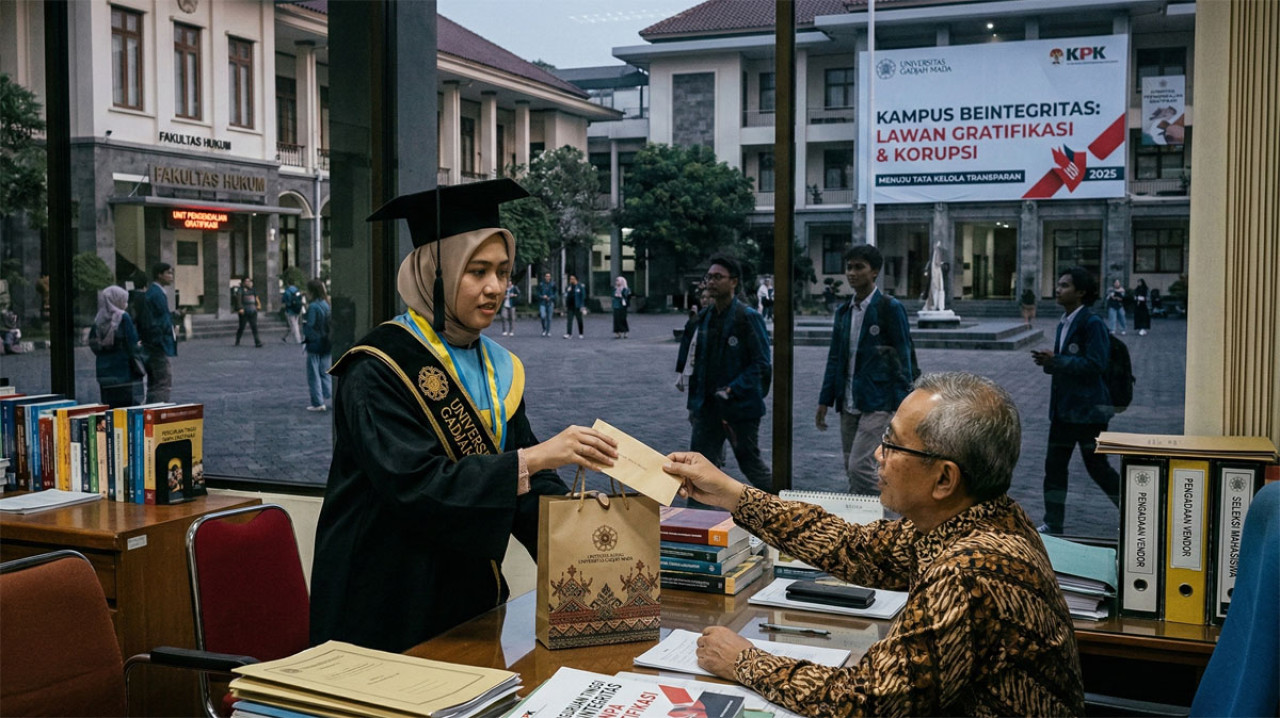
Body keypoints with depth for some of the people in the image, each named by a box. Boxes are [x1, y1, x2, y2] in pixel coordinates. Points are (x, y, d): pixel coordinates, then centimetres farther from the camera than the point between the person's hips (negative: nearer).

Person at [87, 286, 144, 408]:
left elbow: (93, 344, 10)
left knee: (110, 408, 8)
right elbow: (133, 344, -12)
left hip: (104, 371, 6)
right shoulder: (123, 318, -9)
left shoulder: (98, 320, 7)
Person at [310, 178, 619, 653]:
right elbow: (415, 484, -27)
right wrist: (536, 456, -31)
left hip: (470, 596, 7)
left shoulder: (499, 368, 6)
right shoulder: (378, 371, -16)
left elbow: (529, 489, 5)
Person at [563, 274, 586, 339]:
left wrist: (583, 308, -10)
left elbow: (583, 298, -4)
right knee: (569, 320, -6)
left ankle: (580, 334, 16)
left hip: (577, 308, -3)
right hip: (570, 307, 3)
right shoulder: (568, 288, 10)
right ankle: (568, 334, -11)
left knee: (579, 321, 6)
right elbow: (566, 298, 15)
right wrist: (565, 306, 11)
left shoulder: (580, 287, -3)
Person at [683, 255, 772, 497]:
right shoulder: (705, 317, 8)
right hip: (708, 405, 6)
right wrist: (695, 402, 13)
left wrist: (732, 390, -23)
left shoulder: (748, 317, -11)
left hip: (742, 406, -5)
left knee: (750, 463, 8)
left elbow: (762, 364, -14)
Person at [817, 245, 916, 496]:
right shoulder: (843, 311, 12)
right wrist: (825, 401, 12)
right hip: (848, 404, 7)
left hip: (877, 403, -7)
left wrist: (902, 407, -12)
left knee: (859, 466, -15)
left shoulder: (890, 308, -6)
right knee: (852, 472, 9)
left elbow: (903, 359, -8)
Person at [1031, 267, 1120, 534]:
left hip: (1088, 408, -9)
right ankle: (1052, 524, 16)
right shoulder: (1064, 323, 13)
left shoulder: (1092, 324, -14)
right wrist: (1048, 362, 2)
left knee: (1097, 466, 0)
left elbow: (1095, 364, -21)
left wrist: (1056, 360, -22)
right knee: (1054, 465, 8)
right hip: (1063, 407, 9)